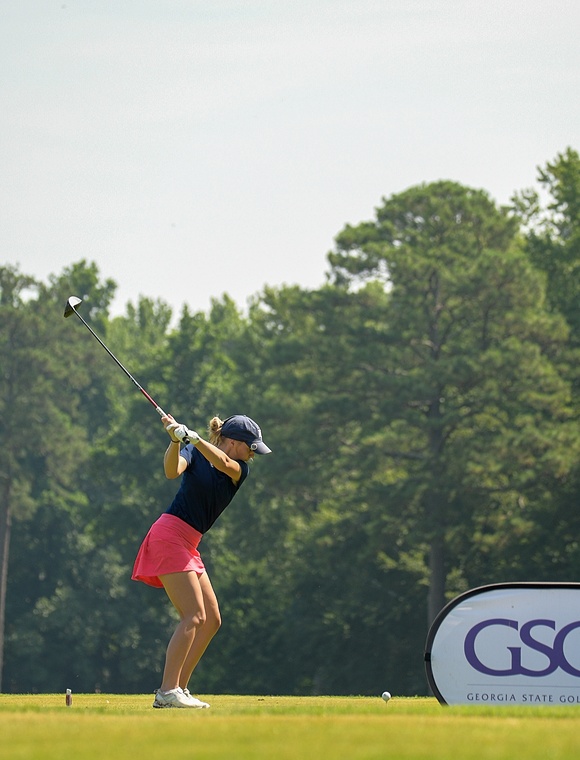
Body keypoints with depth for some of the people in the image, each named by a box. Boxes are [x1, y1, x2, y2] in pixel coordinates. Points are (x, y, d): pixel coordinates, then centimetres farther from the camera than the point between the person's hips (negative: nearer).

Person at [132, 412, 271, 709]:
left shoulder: (240, 470, 9)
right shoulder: (194, 454, -2)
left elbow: (223, 464, -13)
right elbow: (172, 470, -21)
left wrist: (193, 437, -27)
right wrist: (175, 440, -36)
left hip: (189, 546, 8)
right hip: (169, 536, -8)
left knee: (212, 620, 7)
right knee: (194, 616, -17)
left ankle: (178, 688, 10)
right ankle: (167, 692, -21)